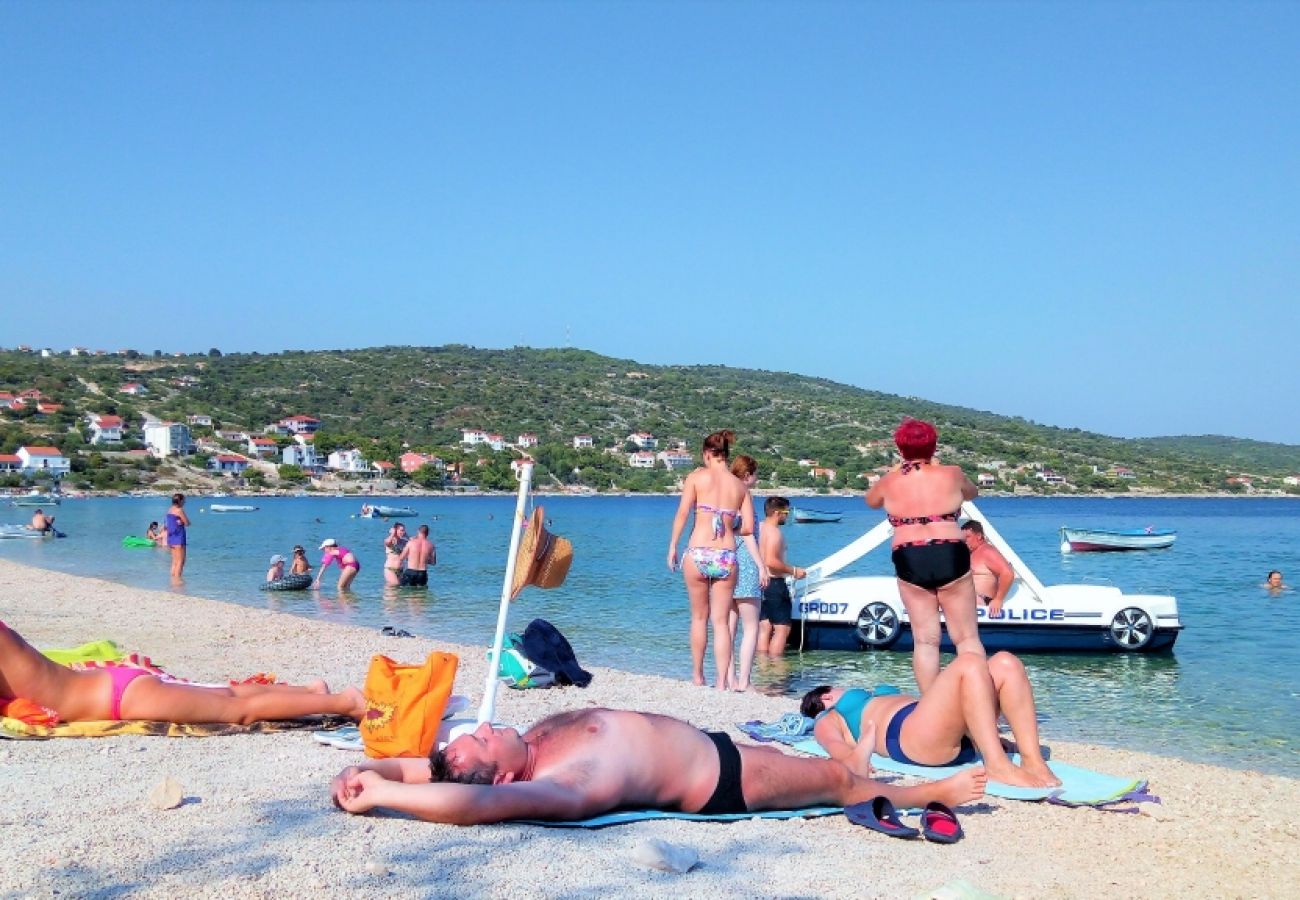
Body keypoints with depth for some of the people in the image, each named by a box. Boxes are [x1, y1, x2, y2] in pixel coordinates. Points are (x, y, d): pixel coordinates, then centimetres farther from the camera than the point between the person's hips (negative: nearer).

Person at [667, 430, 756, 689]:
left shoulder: (697, 477, -1)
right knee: (721, 621, 6)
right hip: (726, 557, 1)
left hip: (698, 554, -1)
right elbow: (748, 527, 4)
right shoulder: (739, 486, 6)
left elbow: (682, 514, -6)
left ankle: (697, 675, 24)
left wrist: (672, 546, 4)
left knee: (699, 617, 15)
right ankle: (722, 682, 0)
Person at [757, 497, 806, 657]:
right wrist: (793, 571, -14)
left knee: (764, 627, 9)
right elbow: (771, 561, -25)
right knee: (782, 628, -4)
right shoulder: (774, 532, -15)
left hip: (760, 583, 9)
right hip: (774, 584, -9)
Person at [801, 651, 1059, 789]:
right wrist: (852, 757, -23)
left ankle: (1033, 760, -24)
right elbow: (834, 744, 2)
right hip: (907, 733, -7)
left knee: (1005, 663, -12)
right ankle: (997, 766, -36)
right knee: (969, 663, -25)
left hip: (961, 736, 7)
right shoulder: (827, 720, 25)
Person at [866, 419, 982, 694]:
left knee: (925, 640, 6)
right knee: (967, 637, 7)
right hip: (950, 558, 0)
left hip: (909, 563, 1)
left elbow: (871, 501, 27)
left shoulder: (890, 482, 4)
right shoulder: (951, 474, 3)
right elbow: (972, 493, 26)